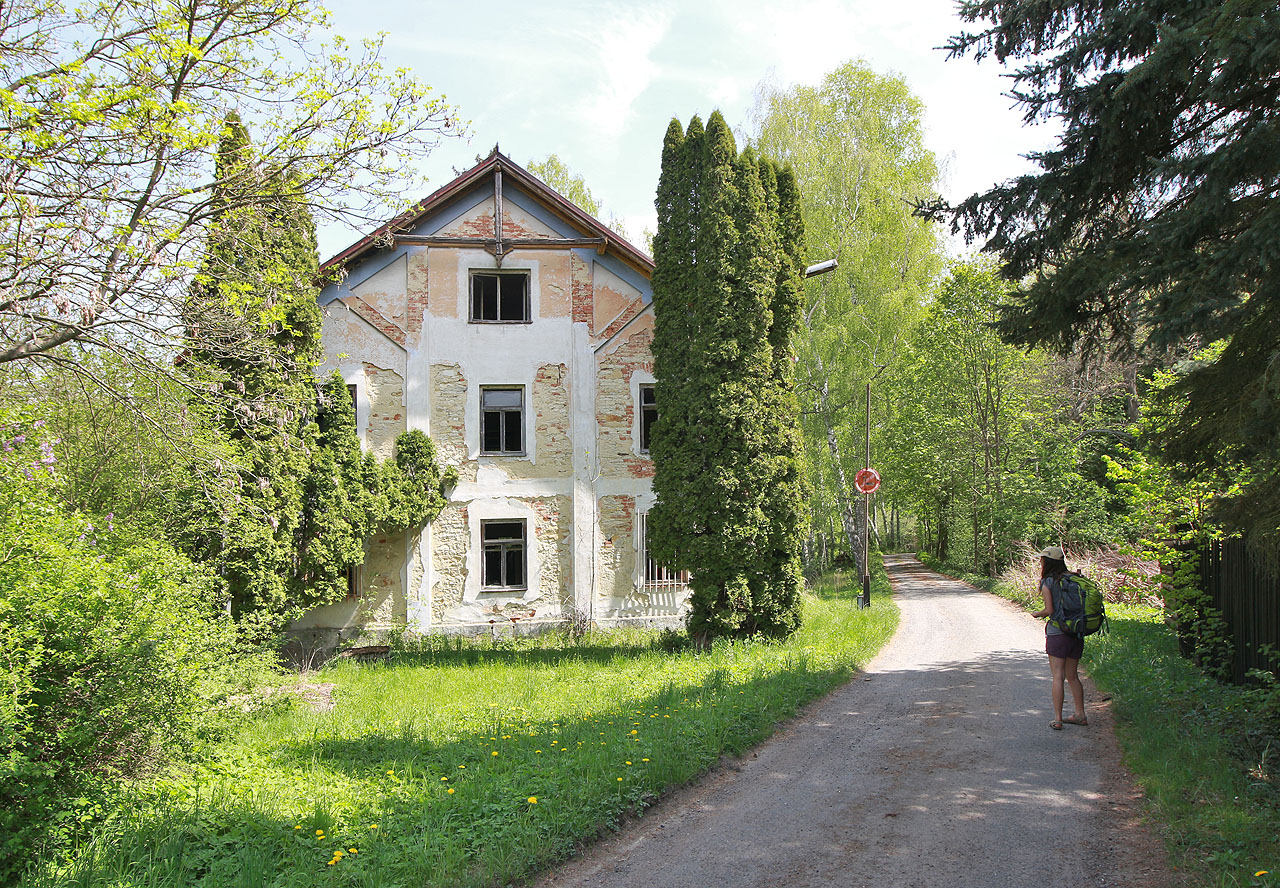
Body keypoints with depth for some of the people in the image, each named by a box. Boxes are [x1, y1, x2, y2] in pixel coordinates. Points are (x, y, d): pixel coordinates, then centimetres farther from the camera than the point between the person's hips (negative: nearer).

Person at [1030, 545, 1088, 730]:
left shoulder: (1047, 582, -7)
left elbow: (1050, 610, -14)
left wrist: (1037, 613, 5)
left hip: (1057, 633, -6)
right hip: (1076, 633, 6)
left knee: (1058, 676, -4)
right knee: (1072, 676, 16)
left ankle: (1057, 719, -4)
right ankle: (1080, 715, 20)